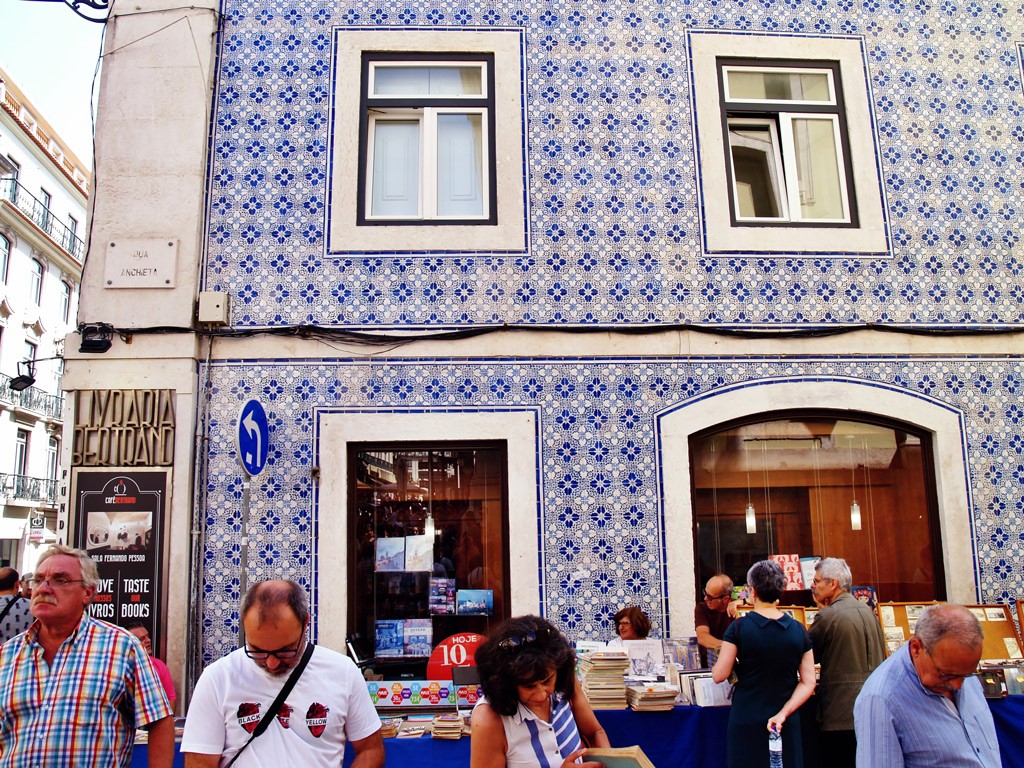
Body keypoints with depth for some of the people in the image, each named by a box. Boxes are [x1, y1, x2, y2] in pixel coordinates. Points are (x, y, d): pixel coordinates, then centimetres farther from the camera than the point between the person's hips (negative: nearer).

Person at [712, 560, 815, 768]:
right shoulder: (799, 631, -2)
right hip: (786, 725, 3)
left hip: (746, 722, -3)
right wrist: (783, 713, -6)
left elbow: (719, 676, -9)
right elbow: (808, 683, -3)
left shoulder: (739, 628, -12)